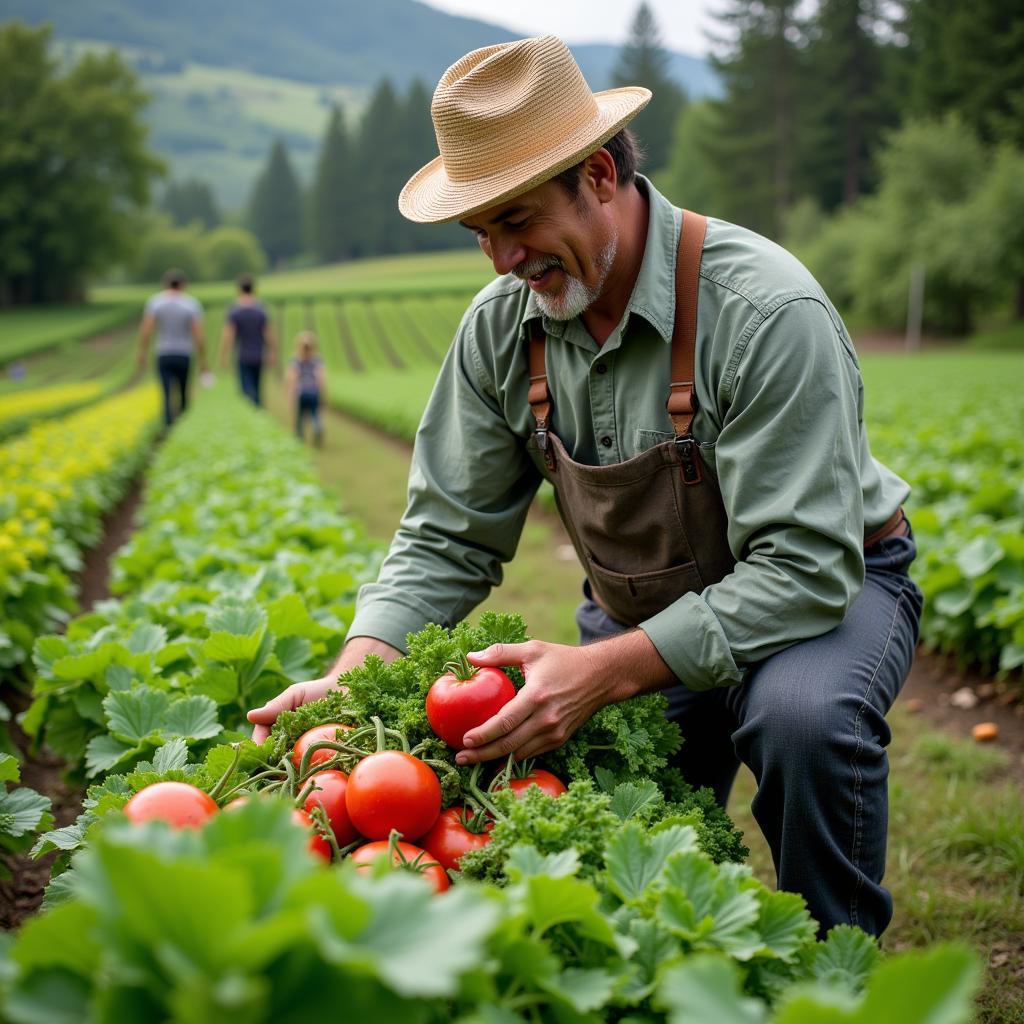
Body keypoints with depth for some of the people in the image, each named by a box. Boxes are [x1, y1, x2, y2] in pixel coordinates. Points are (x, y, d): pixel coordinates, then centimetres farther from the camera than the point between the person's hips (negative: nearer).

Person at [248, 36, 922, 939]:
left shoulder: (766, 311, -29)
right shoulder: (501, 327, -10)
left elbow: (805, 569, -32)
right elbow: (447, 537, -5)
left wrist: (604, 671, -40)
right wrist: (353, 675, -22)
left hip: (828, 587, -4)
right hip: (640, 612, 5)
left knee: (803, 716, -35)